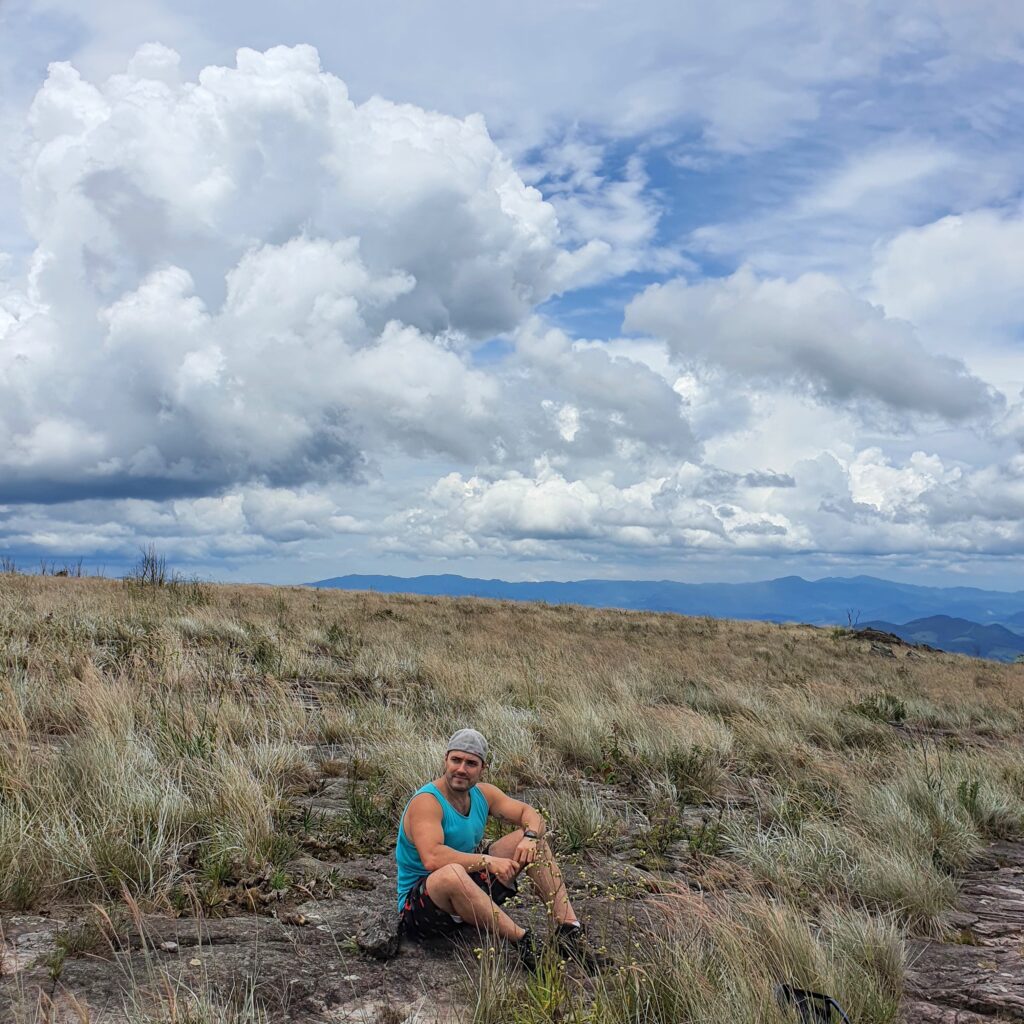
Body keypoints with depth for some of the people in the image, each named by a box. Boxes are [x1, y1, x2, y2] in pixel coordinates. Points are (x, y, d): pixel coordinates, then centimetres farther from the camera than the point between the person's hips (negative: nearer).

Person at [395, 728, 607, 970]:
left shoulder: (482, 793, 2)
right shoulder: (426, 802, -21)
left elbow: (530, 814, 8)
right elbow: (432, 858, -36)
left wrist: (531, 837, -15)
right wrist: (488, 861, -33)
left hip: (471, 889, 8)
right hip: (419, 905, -8)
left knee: (533, 840, 0)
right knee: (452, 873, -43)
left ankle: (568, 929, -12)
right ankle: (521, 941, -33)